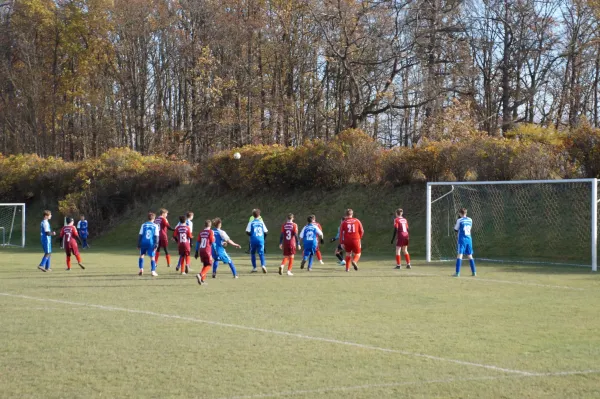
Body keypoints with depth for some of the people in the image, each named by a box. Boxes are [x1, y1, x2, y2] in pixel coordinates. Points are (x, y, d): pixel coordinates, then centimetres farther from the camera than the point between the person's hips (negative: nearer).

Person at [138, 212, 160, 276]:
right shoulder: (155, 226, 2)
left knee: (141, 255, 17)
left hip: (143, 243, 1)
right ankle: (153, 271, -1)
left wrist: (138, 244, 10)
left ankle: (141, 269, 6)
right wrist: (156, 245, 0)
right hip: (151, 243, -1)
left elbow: (140, 235, 6)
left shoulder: (144, 225, 6)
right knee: (152, 257, 5)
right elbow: (156, 236, -1)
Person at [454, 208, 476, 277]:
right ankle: (474, 271, 15)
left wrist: (455, 225, 21)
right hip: (469, 239, 5)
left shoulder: (459, 220, -6)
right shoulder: (470, 220, 8)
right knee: (470, 255, 14)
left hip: (462, 239, -5)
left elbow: (456, 229, 4)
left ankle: (457, 272, -15)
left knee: (459, 255, -7)